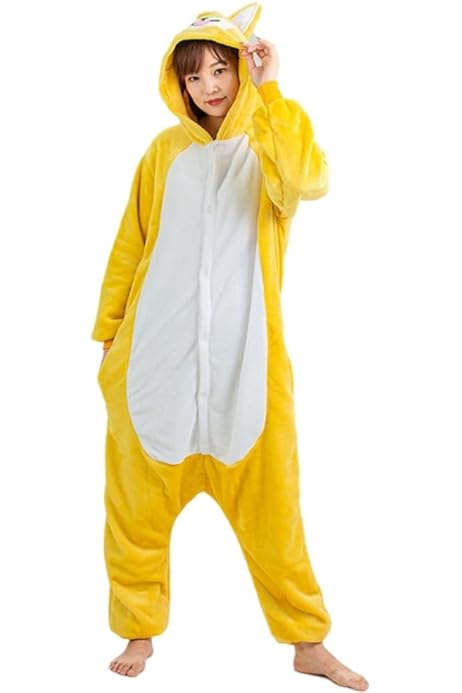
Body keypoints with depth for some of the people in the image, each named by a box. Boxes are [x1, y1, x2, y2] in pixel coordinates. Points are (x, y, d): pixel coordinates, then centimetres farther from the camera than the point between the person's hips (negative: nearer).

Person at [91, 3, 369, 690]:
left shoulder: (268, 148, 2)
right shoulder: (165, 150, 8)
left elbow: (310, 179, -23)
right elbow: (128, 249, 11)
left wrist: (268, 94, -20)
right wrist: (108, 337, 12)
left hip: (246, 361, -2)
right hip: (157, 356, 2)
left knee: (271, 503, 4)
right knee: (139, 503, 8)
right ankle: (140, 631, 27)